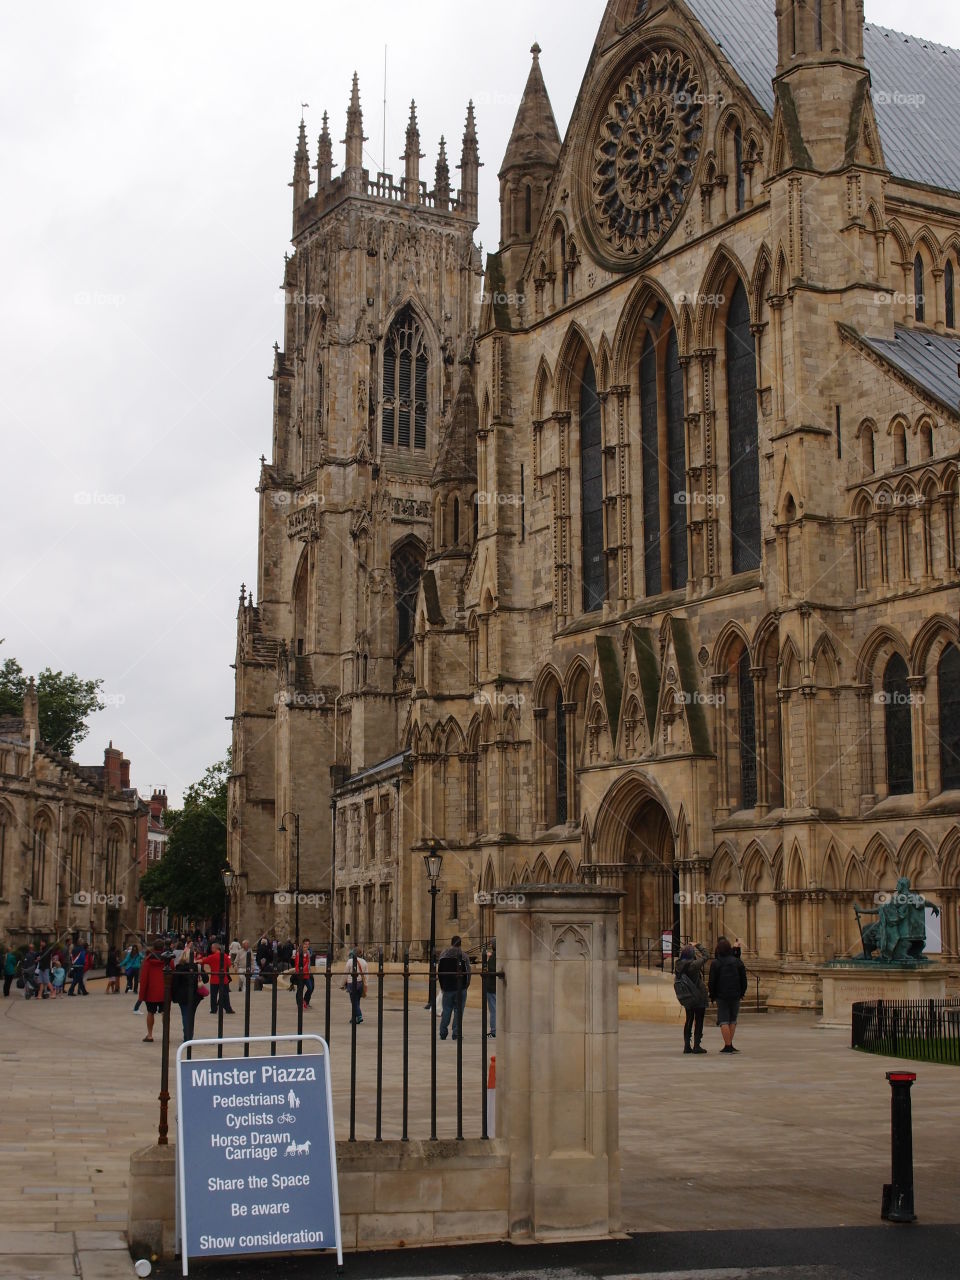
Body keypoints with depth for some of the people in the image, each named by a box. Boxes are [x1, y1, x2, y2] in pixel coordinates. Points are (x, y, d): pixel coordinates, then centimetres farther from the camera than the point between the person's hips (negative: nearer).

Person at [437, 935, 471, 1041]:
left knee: (446, 1010, 11)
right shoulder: (463, 956, -6)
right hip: (460, 989, -2)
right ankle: (456, 1033, 0)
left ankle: (443, 1033, 11)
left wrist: (442, 986, 11)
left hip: (447, 988, 2)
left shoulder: (443, 954, 1)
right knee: (458, 1010, 3)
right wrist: (465, 986, 9)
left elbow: (439, 972, 3)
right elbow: (468, 973, -5)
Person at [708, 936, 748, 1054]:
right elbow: (743, 979, 6)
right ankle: (729, 1045, 13)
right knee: (732, 1020, 14)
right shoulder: (737, 962, 2)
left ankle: (728, 1046, -8)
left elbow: (712, 982, -6)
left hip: (721, 995, -3)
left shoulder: (716, 964, -8)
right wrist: (742, 993, 16)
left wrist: (712, 995, 5)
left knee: (724, 1021, -2)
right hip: (735, 995, 3)